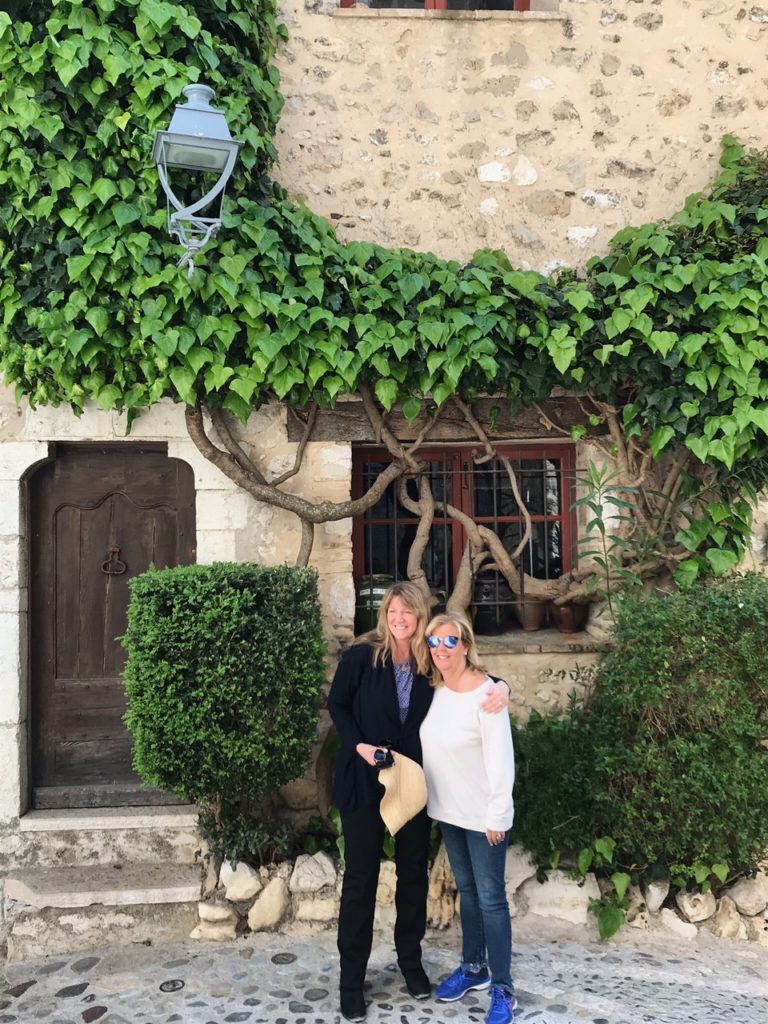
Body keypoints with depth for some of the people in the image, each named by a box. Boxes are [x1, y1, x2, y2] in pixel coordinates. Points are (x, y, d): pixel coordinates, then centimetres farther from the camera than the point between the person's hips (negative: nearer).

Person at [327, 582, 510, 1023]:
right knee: (361, 876, 6)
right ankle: (351, 979, 18)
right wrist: (358, 744, -16)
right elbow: (337, 705, -2)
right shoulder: (361, 655, -11)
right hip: (365, 780, -3)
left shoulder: (431, 663, -3)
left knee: (414, 871, 15)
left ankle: (411, 960, 34)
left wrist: (501, 687, -18)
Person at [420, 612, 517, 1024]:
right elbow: (430, 746, 7)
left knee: (490, 898, 3)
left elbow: (501, 761, -19)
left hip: (483, 816, -6)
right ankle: (473, 967, 37)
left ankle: (503, 990, 17)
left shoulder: (486, 694, -20)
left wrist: (496, 815, -16)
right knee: (466, 890, 20)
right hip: (448, 811, 7)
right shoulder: (435, 689, -1)